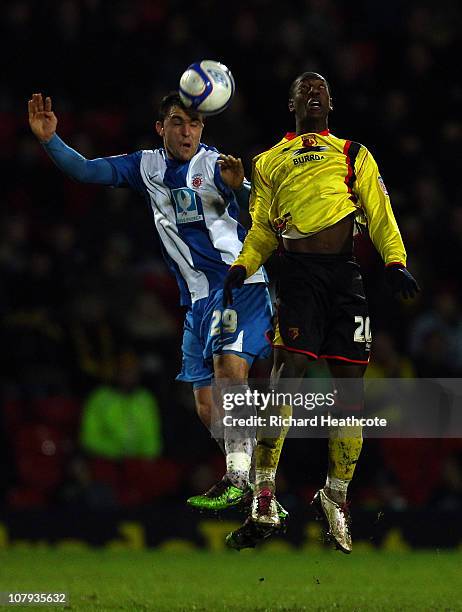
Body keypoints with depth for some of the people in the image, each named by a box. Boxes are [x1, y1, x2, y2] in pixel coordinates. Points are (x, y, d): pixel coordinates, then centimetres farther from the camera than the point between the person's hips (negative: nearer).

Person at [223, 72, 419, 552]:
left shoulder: (353, 154, 21)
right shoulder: (270, 161, 21)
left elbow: (379, 212, 11)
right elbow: (261, 227, 18)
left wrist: (395, 261, -6)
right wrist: (242, 266, -2)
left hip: (345, 275, 2)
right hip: (298, 274, -2)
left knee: (349, 388, 0)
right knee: (287, 376, -17)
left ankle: (335, 496, 15)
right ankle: (263, 501, -18)